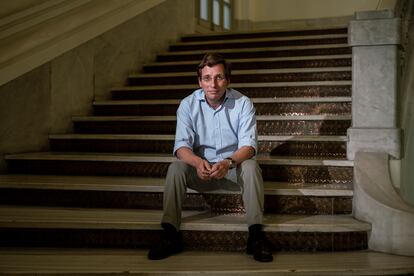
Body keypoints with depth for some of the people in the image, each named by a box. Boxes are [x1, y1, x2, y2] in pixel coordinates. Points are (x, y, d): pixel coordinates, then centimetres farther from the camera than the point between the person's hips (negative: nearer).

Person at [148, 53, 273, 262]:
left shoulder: (243, 103, -10)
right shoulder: (188, 105, -7)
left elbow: (248, 144, -18)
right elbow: (182, 145, -14)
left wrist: (228, 162, -40)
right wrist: (198, 162, -38)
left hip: (233, 166, -1)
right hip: (200, 167, 1)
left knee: (250, 166, -32)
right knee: (175, 168, -26)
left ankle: (256, 234, -31)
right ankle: (170, 234, -24)